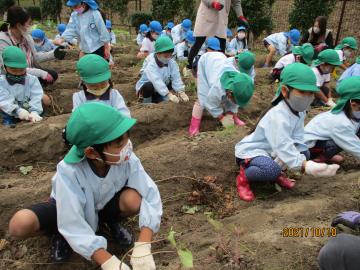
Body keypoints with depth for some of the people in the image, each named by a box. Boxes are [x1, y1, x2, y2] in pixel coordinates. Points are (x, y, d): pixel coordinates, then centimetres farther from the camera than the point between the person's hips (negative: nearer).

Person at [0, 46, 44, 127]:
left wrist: (34, 112, -30)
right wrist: (17, 110, -32)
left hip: (30, 116, 1)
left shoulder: (32, 79, 2)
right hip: (10, 117, -1)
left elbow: (36, 97, -11)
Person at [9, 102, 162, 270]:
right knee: (20, 224, -30)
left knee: (133, 199, -32)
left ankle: (111, 222, 3)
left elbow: (151, 195, -30)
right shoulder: (69, 171, -36)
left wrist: (143, 247, -40)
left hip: (105, 205, 2)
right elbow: (74, 227, -35)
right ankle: (64, 235, 3)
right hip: (70, 210, -1)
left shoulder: (127, 159, -30)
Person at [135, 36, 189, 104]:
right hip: (145, 87, -7)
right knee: (149, 86, -36)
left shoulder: (172, 62, -14)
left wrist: (181, 92, -39)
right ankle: (147, 102, -7)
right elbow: (156, 81, -43)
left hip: (161, 90, 7)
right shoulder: (151, 64, -30)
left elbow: (176, 77, -23)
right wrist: (169, 94, -54)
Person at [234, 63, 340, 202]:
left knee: (303, 152, -3)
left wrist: (303, 158, -27)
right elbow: (283, 147, -38)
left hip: (271, 150, 9)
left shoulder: (298, 110, -2)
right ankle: (243, 177, -7)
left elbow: (297, 139, -8)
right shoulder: (278, 115, -31)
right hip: (250, 151, -9)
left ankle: (276, 173, 14)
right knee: (271, 169, -36)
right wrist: (307, 167, -45)